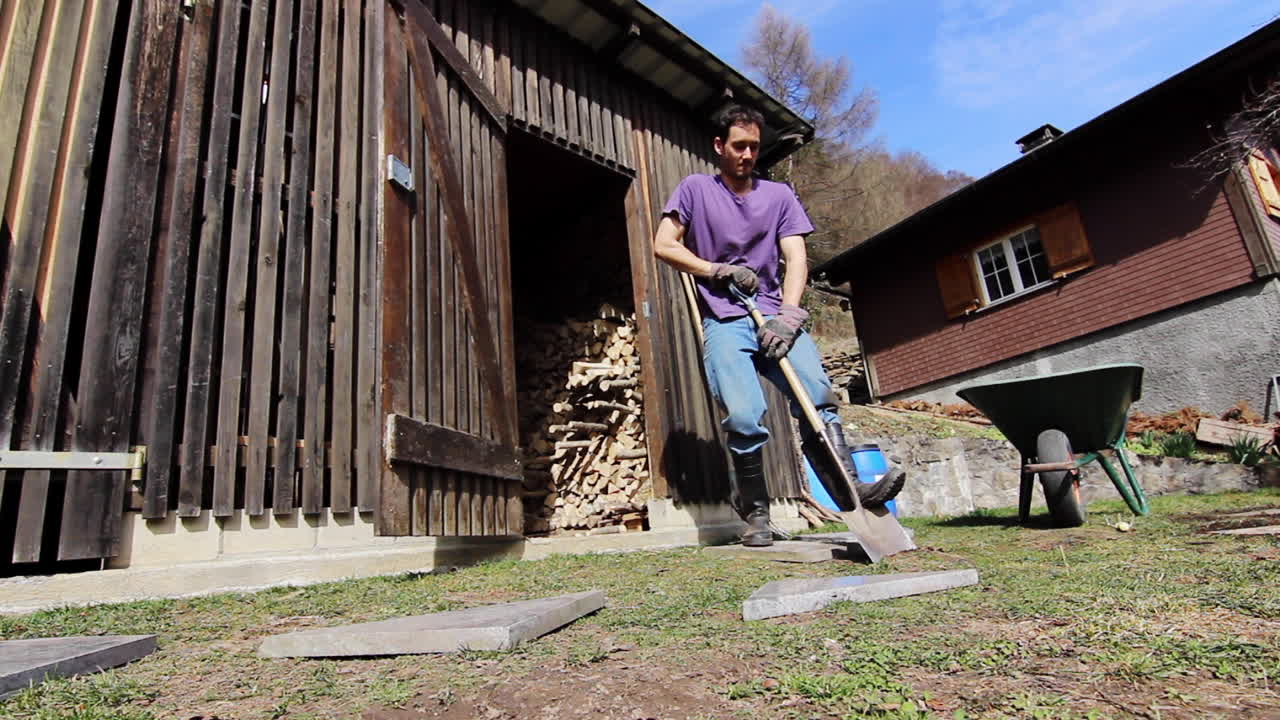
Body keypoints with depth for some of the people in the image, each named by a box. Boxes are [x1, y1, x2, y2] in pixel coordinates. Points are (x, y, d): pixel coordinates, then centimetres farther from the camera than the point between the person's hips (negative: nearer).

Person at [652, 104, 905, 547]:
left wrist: (788, 315, -11)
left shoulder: (779, 196, 17)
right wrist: (719, 270, -4)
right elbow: (664, 245, 5)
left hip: (774, 316, 3)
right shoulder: (695, 189, 13)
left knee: (817, 395, -23)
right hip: (724, 322, -2)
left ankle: (851, 490, -25)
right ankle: (755, 514, -4)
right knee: (743, 417, -21)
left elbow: (795, 259, 6)